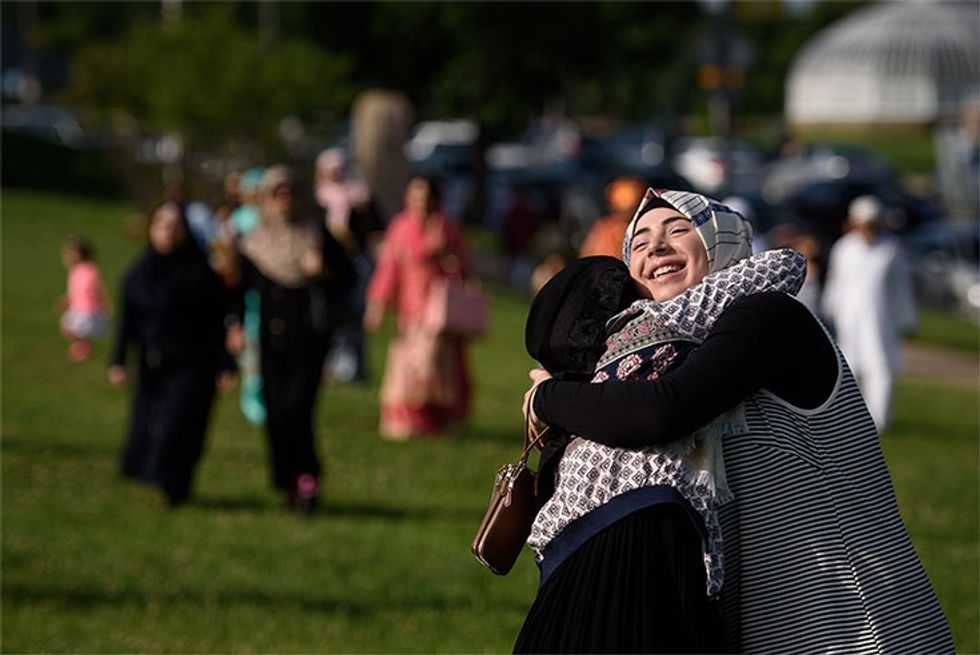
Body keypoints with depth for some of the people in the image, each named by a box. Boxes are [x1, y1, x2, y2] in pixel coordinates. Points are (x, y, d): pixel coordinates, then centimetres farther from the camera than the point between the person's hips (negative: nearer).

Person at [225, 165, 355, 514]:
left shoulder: (315, 235, 6)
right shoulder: (252, 244, 7)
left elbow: (347, 275, 11)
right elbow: (238, 289, 6)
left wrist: (322, 272, -10)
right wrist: (234, 325, -10)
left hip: (309, 338, -2)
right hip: (271, 340, 2)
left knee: (296, 409, -14)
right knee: (276, 415, 0)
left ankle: (306, 478, -4)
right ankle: (289, 483, 13)